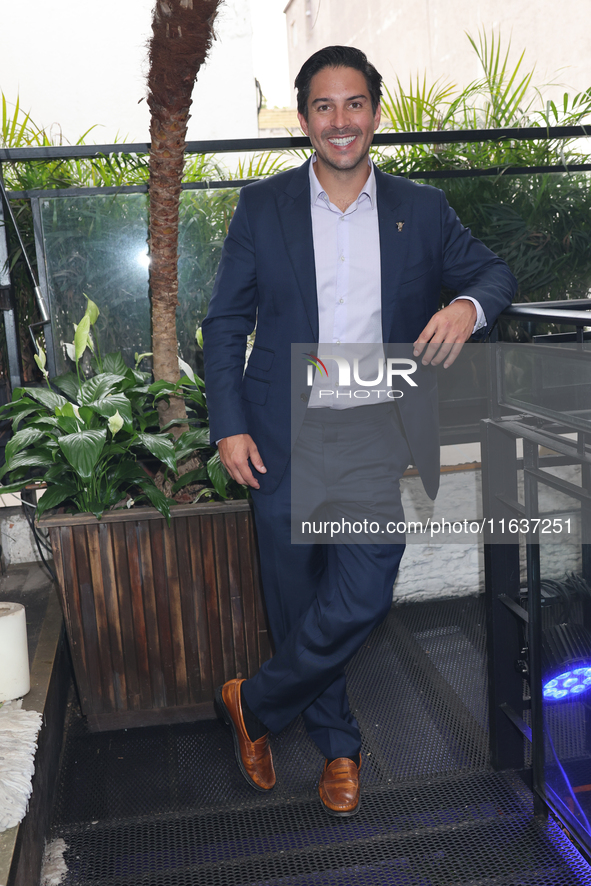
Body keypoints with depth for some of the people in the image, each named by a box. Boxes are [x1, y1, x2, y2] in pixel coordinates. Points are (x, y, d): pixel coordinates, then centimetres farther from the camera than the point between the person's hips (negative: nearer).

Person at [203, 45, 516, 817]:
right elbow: (225, 324, 5)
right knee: (298, 604, 10)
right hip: (284, 441, 0)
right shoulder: (262, 206, 4)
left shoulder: (422, 209, 7)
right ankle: (339, 745, 35)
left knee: (360, 600, -7)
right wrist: (229, 425, -5)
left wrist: (470, 304, -13)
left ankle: (254, 703, 22)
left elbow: (493, 270, 12)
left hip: (379, 440, 1)